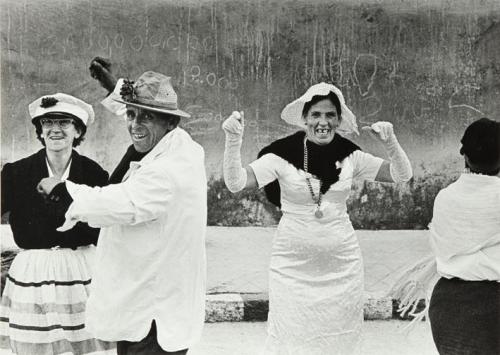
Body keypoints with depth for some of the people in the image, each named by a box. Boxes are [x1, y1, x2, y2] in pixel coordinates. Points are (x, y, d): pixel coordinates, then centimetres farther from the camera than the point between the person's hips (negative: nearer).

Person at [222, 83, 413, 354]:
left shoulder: (350, 156, -1)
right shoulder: (283, 154, -10)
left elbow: (402, 175, 2)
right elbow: (235, 183, -17)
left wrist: (390, 142, -15)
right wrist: (233, 140, -30)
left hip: (341, 263, 3)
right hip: (294, 264, -3)